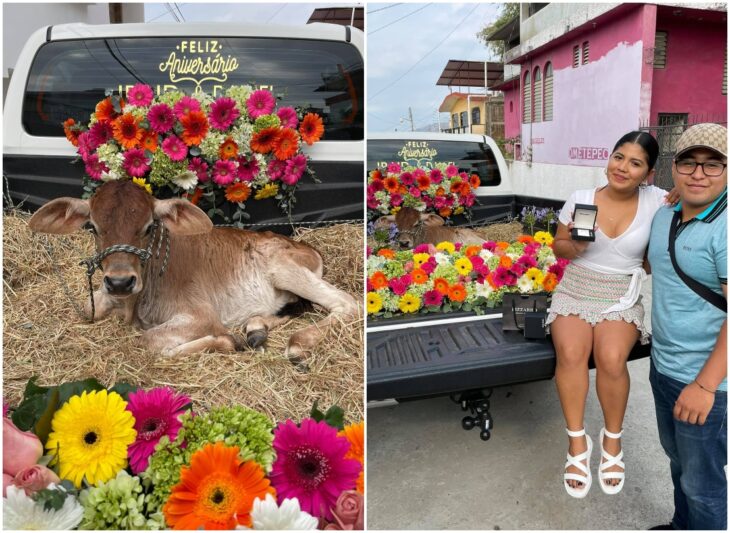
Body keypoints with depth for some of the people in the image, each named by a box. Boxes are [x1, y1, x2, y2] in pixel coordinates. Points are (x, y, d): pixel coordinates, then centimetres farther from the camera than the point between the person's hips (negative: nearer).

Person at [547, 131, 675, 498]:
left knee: (611, 358, -27)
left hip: (623, 296, 0)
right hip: (576, 289, 1)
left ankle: (612, 440, 1)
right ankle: (577, 442, -7)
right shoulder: (580, 199, -2)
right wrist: (574, 246, -14)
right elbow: (558, 248, 5)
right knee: (570, 353, -27)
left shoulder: (656, 201, -4)